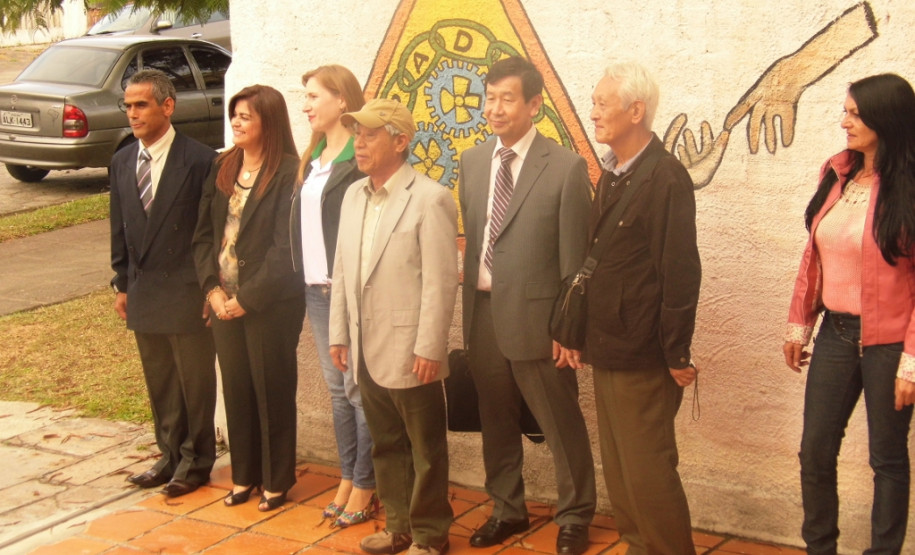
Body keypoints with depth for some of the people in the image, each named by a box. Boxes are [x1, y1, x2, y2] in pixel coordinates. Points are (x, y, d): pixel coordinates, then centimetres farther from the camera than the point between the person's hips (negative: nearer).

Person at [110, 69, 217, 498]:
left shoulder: (200, 160, -12)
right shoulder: (122, 162, 8)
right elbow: (120, 230, 13)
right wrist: (122, 284, 11)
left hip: (187, 295, -6)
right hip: (143, 294, 6)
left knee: (195, 383, 7)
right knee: (159, 385, 16)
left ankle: (195, 461, 21)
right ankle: (171, 456, 30)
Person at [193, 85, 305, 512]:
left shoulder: (288, 173, -12)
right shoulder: (222, 168, 8)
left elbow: (286, 246, -15)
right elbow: (204, 233, 9)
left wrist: (249, 297, -14)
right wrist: (213, 288, -3)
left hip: (271, 302, -6)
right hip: (224, 301, 6)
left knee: (272, 390, 6)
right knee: (235, 388, 13)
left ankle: (276, 480, 20)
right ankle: (245, 475, 27)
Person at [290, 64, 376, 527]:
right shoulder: (313, 158, 14)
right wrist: (305, 279, 10)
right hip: (317, 289, 8)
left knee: (358, 387, -1)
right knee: (337, 388, 14)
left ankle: (365, 487, 9)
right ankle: (347, 478, 24)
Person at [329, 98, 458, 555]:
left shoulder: (429, 199, -12)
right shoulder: (353, 195, 10)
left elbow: (440, 282, -15)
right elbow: (341, 271, 13)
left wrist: (429, 349, -16)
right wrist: (339, 333, 12)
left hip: (409, 352, -7)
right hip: (367, 350, 7)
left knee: (425, 449, 7)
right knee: (386, 444, 17)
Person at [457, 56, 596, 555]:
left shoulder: (566, 168, -10)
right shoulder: (472, 162, 7)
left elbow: (573, 257, -10)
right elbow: (471, 238, 12)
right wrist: (468, 303, 6)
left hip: (535, 316, -5)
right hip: (482, 312, 5)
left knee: (561, 426, 7)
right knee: (496, 421, 18)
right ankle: (507, 509, 35)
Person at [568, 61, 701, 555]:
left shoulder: (666, 177, -15)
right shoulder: (610, 173, 12)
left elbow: (680, 272, -17)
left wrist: (677, 354, -16)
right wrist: (582, 335, 14)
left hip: (642, 358, -8)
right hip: (605, 349, 8)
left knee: (647, 473, -1)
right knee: (618, 472, 15)